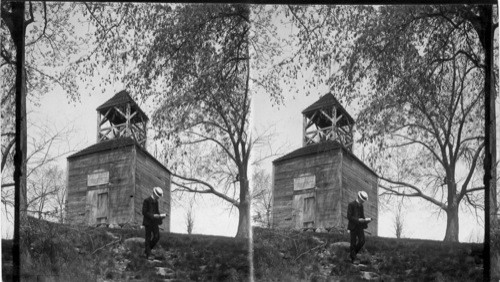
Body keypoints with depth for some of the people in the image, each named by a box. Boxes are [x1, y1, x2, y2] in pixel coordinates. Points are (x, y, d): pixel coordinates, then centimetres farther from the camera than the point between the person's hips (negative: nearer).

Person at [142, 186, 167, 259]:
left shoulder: (156, 201, 12)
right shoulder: (146, 200, -11)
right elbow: (144, 212, -16)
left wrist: (161, 215, -3)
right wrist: (153, 216, -24)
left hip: (154, 222, 7)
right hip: (148, 222, -7)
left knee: (157, 237, -2)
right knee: (148, 238, -3)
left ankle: (146, 250, 16)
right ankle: (148, 255, 3)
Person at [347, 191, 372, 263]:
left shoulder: (361, 205, 10)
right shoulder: (351, 205, -13)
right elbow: (349, 217, -17)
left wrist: (366, 220, -2)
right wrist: (358, 220, -26)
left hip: (360, 226, 6)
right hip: (353, 226, -6)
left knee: (362, 241, -4)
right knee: (353, 243, -2)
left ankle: (352, 253, 17)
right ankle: (353, 259, 8)